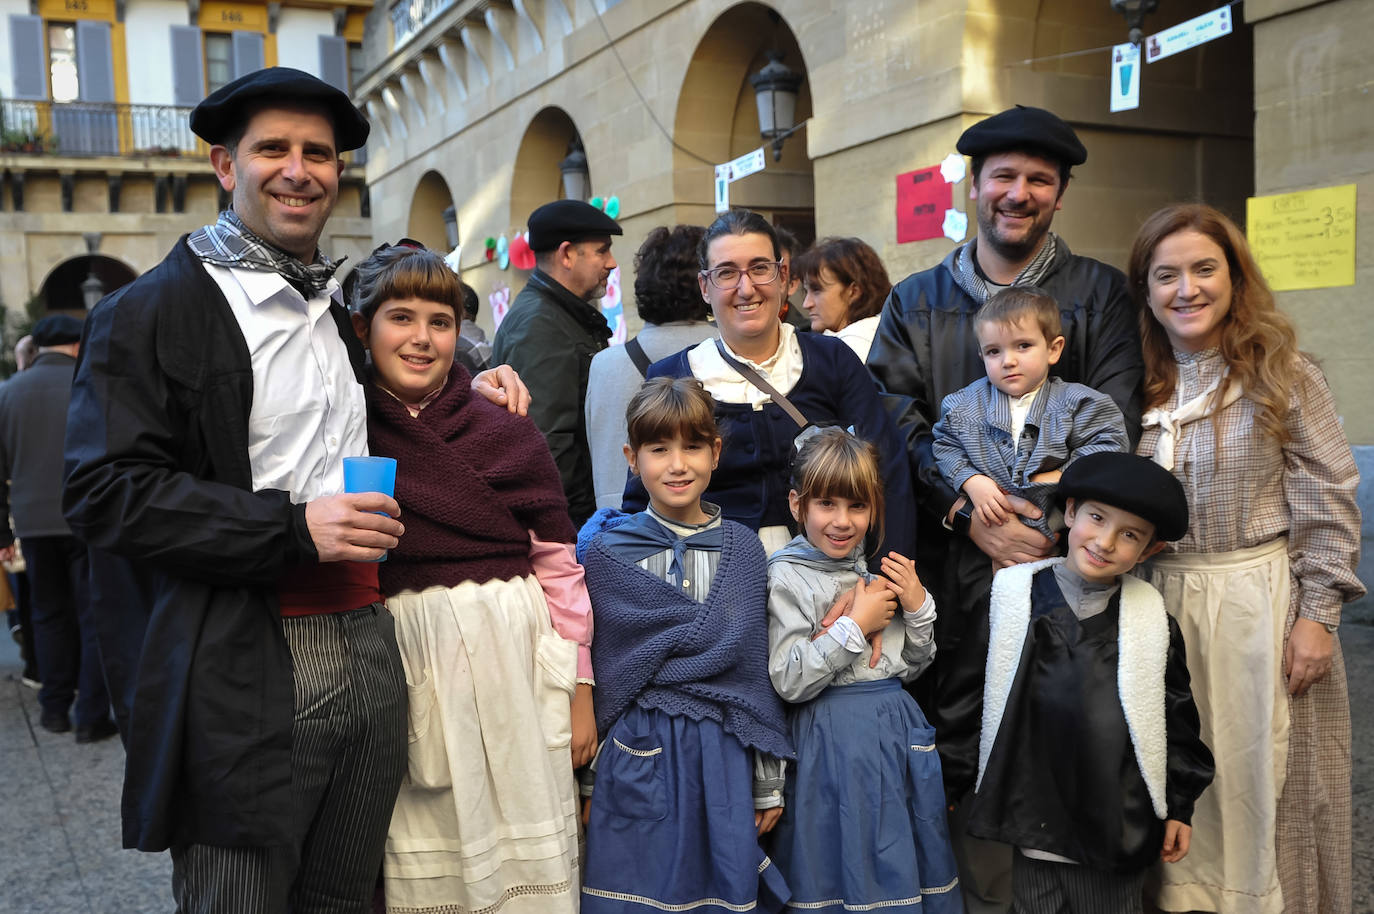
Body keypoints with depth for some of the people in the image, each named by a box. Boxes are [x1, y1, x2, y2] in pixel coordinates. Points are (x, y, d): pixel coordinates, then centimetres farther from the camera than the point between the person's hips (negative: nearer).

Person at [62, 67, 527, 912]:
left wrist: (467, 378, 15)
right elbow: (104, 493, -12)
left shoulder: (344, 309, 17)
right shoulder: (151, 312, -4)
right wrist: (292, 527, -20)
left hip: (371, 656, 6)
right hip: (242, 677, -6)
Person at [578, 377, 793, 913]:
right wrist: (584, 780, -2)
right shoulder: (607, 552, -1)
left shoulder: (742, 548, 4)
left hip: (724, 751, 2)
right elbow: (590, 667, -1)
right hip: (638, 752, -1)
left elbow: (756, 668, 7)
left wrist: (768, 783, 8)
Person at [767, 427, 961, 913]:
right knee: (844, 873, 4)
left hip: (899, 726, 6)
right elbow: (788, 682, -17)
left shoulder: (881, 569, 7)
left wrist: (918, 606, -3)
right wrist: (856, 625, -16)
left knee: (906, 868, 15)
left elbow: (911, 667, 13)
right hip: (835, 739, -6)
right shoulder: (787, 576, -11)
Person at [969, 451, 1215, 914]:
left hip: (1119, 822, 0)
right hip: (1032, 818, 0)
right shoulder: (1012, 594, -4)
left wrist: (1179, 806, 8)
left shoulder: (1152, 618, -2)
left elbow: (1177, 716, 6)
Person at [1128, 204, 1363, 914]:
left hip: (1263, 600, -3)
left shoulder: (1282, 375, -4)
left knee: (1261, 772, 7)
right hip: (1161, 601, 3)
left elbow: (1327, 501, -5)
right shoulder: (1137, 383, 4)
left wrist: (1317, 615, -10)